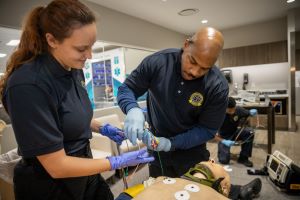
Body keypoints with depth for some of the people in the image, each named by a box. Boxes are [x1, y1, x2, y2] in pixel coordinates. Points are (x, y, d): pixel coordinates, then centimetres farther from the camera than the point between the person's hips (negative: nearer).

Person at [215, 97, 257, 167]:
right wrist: (224, 141, -32)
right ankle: (222, 150, 18)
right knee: (224, 160, -19)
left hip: (235, 133, 4)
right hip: (224, 137, -4)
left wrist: (252, 112, -23)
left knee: (250, 132, -27)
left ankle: (243, 158, -11)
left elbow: (248, 114, 1)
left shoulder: (238, 109, -18)